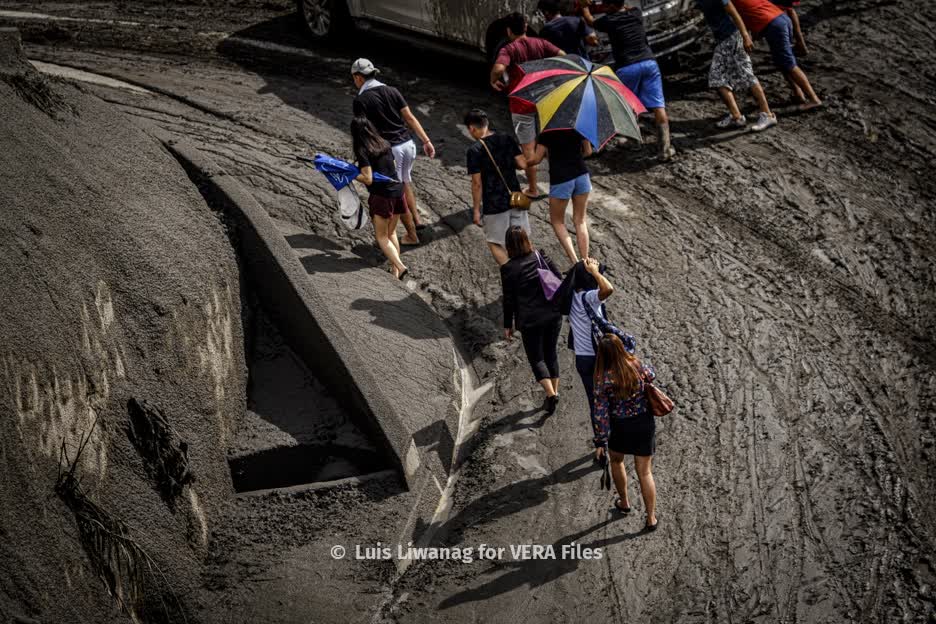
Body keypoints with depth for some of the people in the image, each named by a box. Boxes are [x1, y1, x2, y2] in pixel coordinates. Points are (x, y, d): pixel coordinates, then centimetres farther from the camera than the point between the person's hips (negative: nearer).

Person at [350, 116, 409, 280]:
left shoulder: (362, 151, -10)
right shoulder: (385, 144, 10)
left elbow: (368, 179, -14)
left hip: (381, 195, -7)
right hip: (397, 190, 7)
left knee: (381, 236, 5)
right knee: (391, 233, 18)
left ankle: (399, 266, -10)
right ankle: (394, 270, 18)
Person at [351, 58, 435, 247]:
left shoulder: (360, 100, -8)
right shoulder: (392, 91, 6)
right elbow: (410, 118, 4)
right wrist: (426, 141, 6)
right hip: (408, 144, 5)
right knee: (405, 181, 30)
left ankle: (412, 235, 16)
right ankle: (416, 219, 22)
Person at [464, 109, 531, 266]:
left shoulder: (475, 150, -14)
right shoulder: (507, 139, -1)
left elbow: (477, 183, -13)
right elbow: (522, 164, -3)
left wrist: (476, 209, -4)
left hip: (494, 205, -4)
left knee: (495, 243, 11)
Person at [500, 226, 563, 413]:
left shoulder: (508, 269, -13)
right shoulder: (541, 256, -2)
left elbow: (509, 300, -8)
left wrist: (508, 325, 3)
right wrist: (558, 304, 19)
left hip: (530, 320, -4)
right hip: (553, 314, 4)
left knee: (536, 358, 8)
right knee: (551, 352, 21)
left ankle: (551, 394, -8)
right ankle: (555, 391, 28)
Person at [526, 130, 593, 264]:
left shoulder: (547, 133, -11)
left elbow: (536, 159, -8)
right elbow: (588, 151, 9)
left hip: (560, 178, -4)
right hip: (581, 174, 4)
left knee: (557, 221, 13)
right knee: (580, 221, 15)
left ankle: (574, 261, -1)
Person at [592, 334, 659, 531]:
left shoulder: (604, 379, -20)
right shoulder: (637, 366, -13)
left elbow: (601, 413, -16)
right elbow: (651, 376, 11)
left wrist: (600, 442, -7)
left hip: (620, 427, -2)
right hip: (645, 423, 2)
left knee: (616, 461, 28)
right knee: (644, 472, 10)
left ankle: (624, 503, 42)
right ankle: (651, 518, 11)